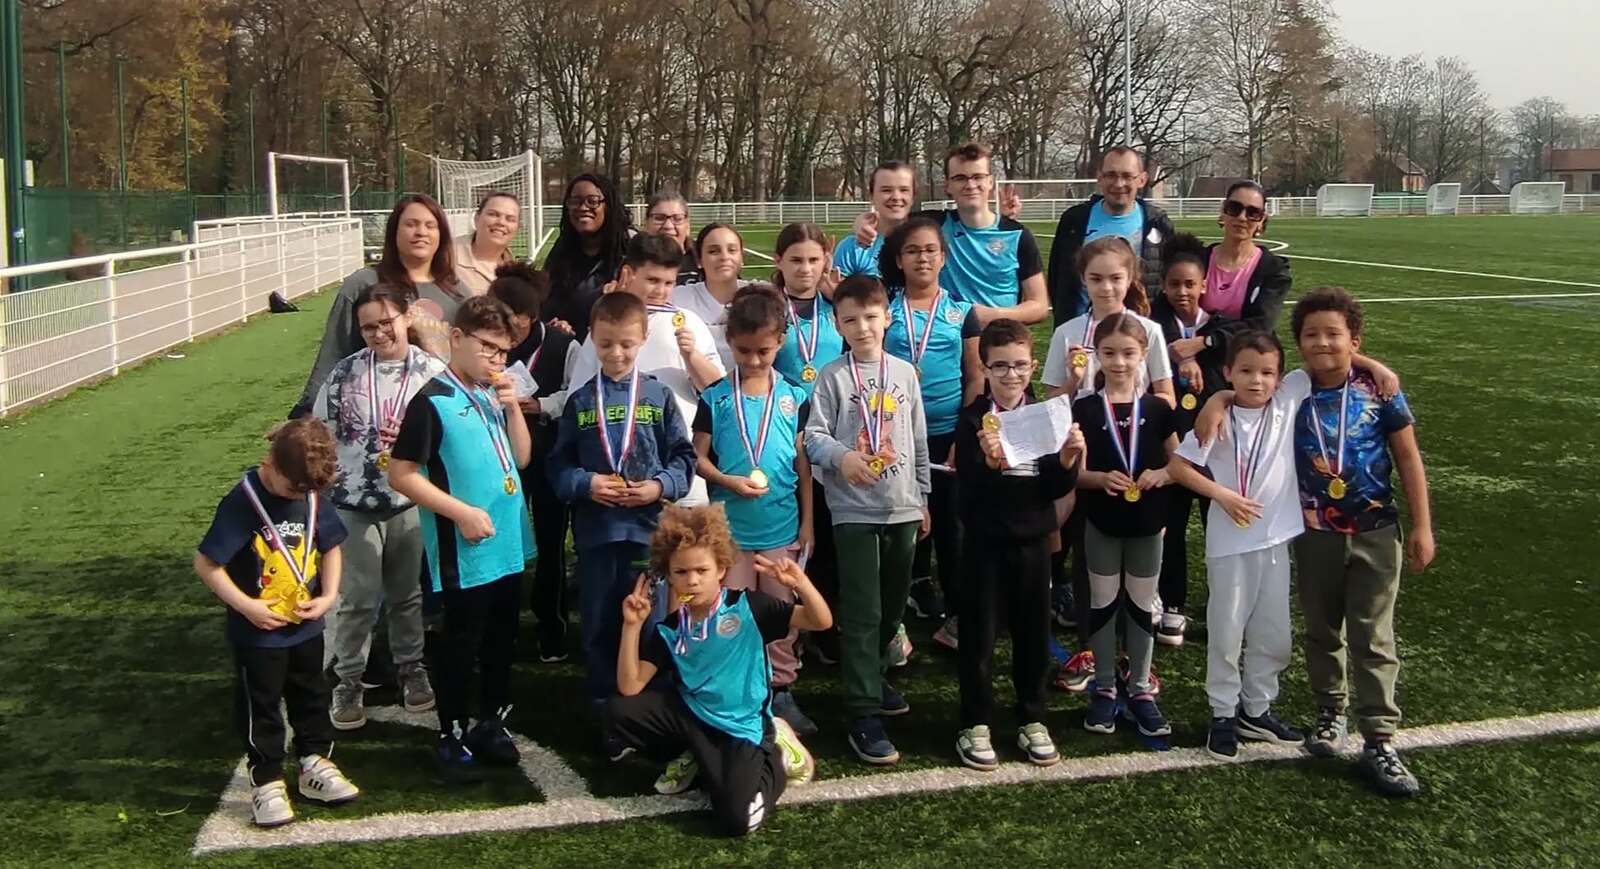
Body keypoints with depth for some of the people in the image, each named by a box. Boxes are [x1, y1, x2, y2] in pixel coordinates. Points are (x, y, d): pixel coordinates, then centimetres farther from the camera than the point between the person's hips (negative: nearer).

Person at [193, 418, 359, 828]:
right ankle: (267, 782, 20)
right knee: (260, 708, 9)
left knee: (311, 698, 19)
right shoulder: (242, 502, -20)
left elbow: (330, 546, 9)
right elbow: (205, 563, -17)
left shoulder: (311, 496, -5)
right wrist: (245, 605, -20)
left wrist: (329, 595, -4)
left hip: (306, 628, 5)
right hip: (258, 633, -5)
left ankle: (316, 764, 34)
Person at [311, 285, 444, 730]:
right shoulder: (345, 372, -3)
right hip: (353, 503, 0)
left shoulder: (432, 371, -5)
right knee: (357, 600, 6)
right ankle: (348, 680, 20)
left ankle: (410, 666, 33)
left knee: (407, 594, 15)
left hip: (411, 502, 0)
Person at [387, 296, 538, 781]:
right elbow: (401, 475, -15)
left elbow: (521, 458, 12)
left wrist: (513, 407, -3)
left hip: (509, 545, 7)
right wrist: (461, 511, -19)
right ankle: (451, 737, 16)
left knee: (501, 639, 17)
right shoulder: (432, 401, -13)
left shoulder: (494, 395, 9)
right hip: (463, 553, -7)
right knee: (461, 644, 3)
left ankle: (492, 723, 32)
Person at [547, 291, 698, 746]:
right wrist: (585, 484, -14)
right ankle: (606, 715, 21)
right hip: (595, 530, 1)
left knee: (647, 623, 6)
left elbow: (683, 456, 3)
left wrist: (661, 486, -13)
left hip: (647, 528, -1)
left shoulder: (659, 396, 2)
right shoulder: (580, 400, 5)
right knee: (598, 626, 9)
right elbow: (559, 464, 4)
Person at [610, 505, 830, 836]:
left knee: (737, 820, -22)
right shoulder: (669, 629, -2)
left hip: (740, 726, -4)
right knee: (620, 712, -13)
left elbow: (821, 621, -16)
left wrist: (800, 582, -35)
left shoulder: (748, 606, -12)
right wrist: (632, 625, -16)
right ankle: (693, 758, 9)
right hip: (691, 715, 4)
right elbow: (629, 687, -9)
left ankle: (773, 756, 11)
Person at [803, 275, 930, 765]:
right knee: (861, 613, -6)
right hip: (854, 510, -5)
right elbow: (814, 435, -9)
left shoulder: (905, 373, 8)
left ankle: (872, 675, 38)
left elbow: (918, 440, 13)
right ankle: (864, 714, -3)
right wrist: (842, 456, -29)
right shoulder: (832, 376, -3)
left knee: (892, 605, 17)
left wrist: (923, 497, 15)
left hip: (902, 508, 5)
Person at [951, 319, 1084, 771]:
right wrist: (989, 461, -33)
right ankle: (975, 725, 16)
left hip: (1033, 538, 3)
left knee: (1033, 631, 11)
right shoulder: (974, 418, -7)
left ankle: (1032, 720, 26)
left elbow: (1056, 488, 2)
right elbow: (968, 486, -15)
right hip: (985, 540, -3)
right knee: (978, 632, 4)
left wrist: (1068, 460, -17)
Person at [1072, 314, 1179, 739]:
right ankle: (1104, 689, 21)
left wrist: (1161, 475, -15)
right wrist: (1101, 478, -22)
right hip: (1101, 523, -1)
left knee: (1142, 605, 10)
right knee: (1103, 604, 9)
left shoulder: (1158, 409, -1)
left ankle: (1140, 689, 23)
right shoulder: (1084, 409, -5)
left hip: (1146, 523, 1)